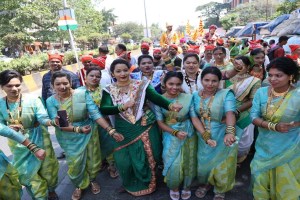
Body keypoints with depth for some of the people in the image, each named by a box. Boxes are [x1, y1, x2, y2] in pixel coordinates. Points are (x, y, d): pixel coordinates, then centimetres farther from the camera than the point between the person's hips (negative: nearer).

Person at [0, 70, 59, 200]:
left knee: (47, 168, 12)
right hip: (18, 144, 3)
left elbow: (43, 118, -22)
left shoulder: (33, 100, -17)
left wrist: (52, 122, -44)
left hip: (39, 139, -2)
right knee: (26, 172, 16)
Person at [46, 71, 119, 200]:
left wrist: (110, 130, -25)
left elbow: (95, 113, -18)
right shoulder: (51, 101, -12)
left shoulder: (82, 94, -16)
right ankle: (79, 185, 45)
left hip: (89, 132, 0)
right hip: (69, 138, 1)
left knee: (92, 160, 16)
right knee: (74, 164, 13)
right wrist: (78, 129, -32)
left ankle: (92, 180, 48)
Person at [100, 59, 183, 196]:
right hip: (124, 131, 1)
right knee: (125, 160, 9)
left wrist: (170, 105, -37)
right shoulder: (109, 90, -1)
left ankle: (146, 184, 40)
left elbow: (156, 98, -19)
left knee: (145, 158, 10)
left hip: (144, 128, -1)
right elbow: (103, 109, -13)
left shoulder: (141, 85, -5)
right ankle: (131, 185, 41)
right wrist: (122, 106, -26)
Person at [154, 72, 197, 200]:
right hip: (170, 135, -1)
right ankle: (174, 187, 33)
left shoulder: (188, 97, -9)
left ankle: (187, 186, 43)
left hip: (189, 134, 1)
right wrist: (175, 132, -20)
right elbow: (160, 123, -9)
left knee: (188, 162, 12)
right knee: (173, 164, -1)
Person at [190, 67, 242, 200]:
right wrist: (205, 136, -21)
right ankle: (206, 183, 50)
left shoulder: (226, 94, -15)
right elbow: (194, 117, -10)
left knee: (222, 166, 15)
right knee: (204, 163, 19)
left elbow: (230, 113, -30)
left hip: (223, 137, -2)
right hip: (203, 137, 3)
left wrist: (230, 132, -47)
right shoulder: (195, 96, -5)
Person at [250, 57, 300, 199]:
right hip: (265, 146, 2)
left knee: (286, 182, 17)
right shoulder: (261, 92, -9)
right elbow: (254, 117, -13)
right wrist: (274, 126, -26)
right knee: (260, 178, 19)